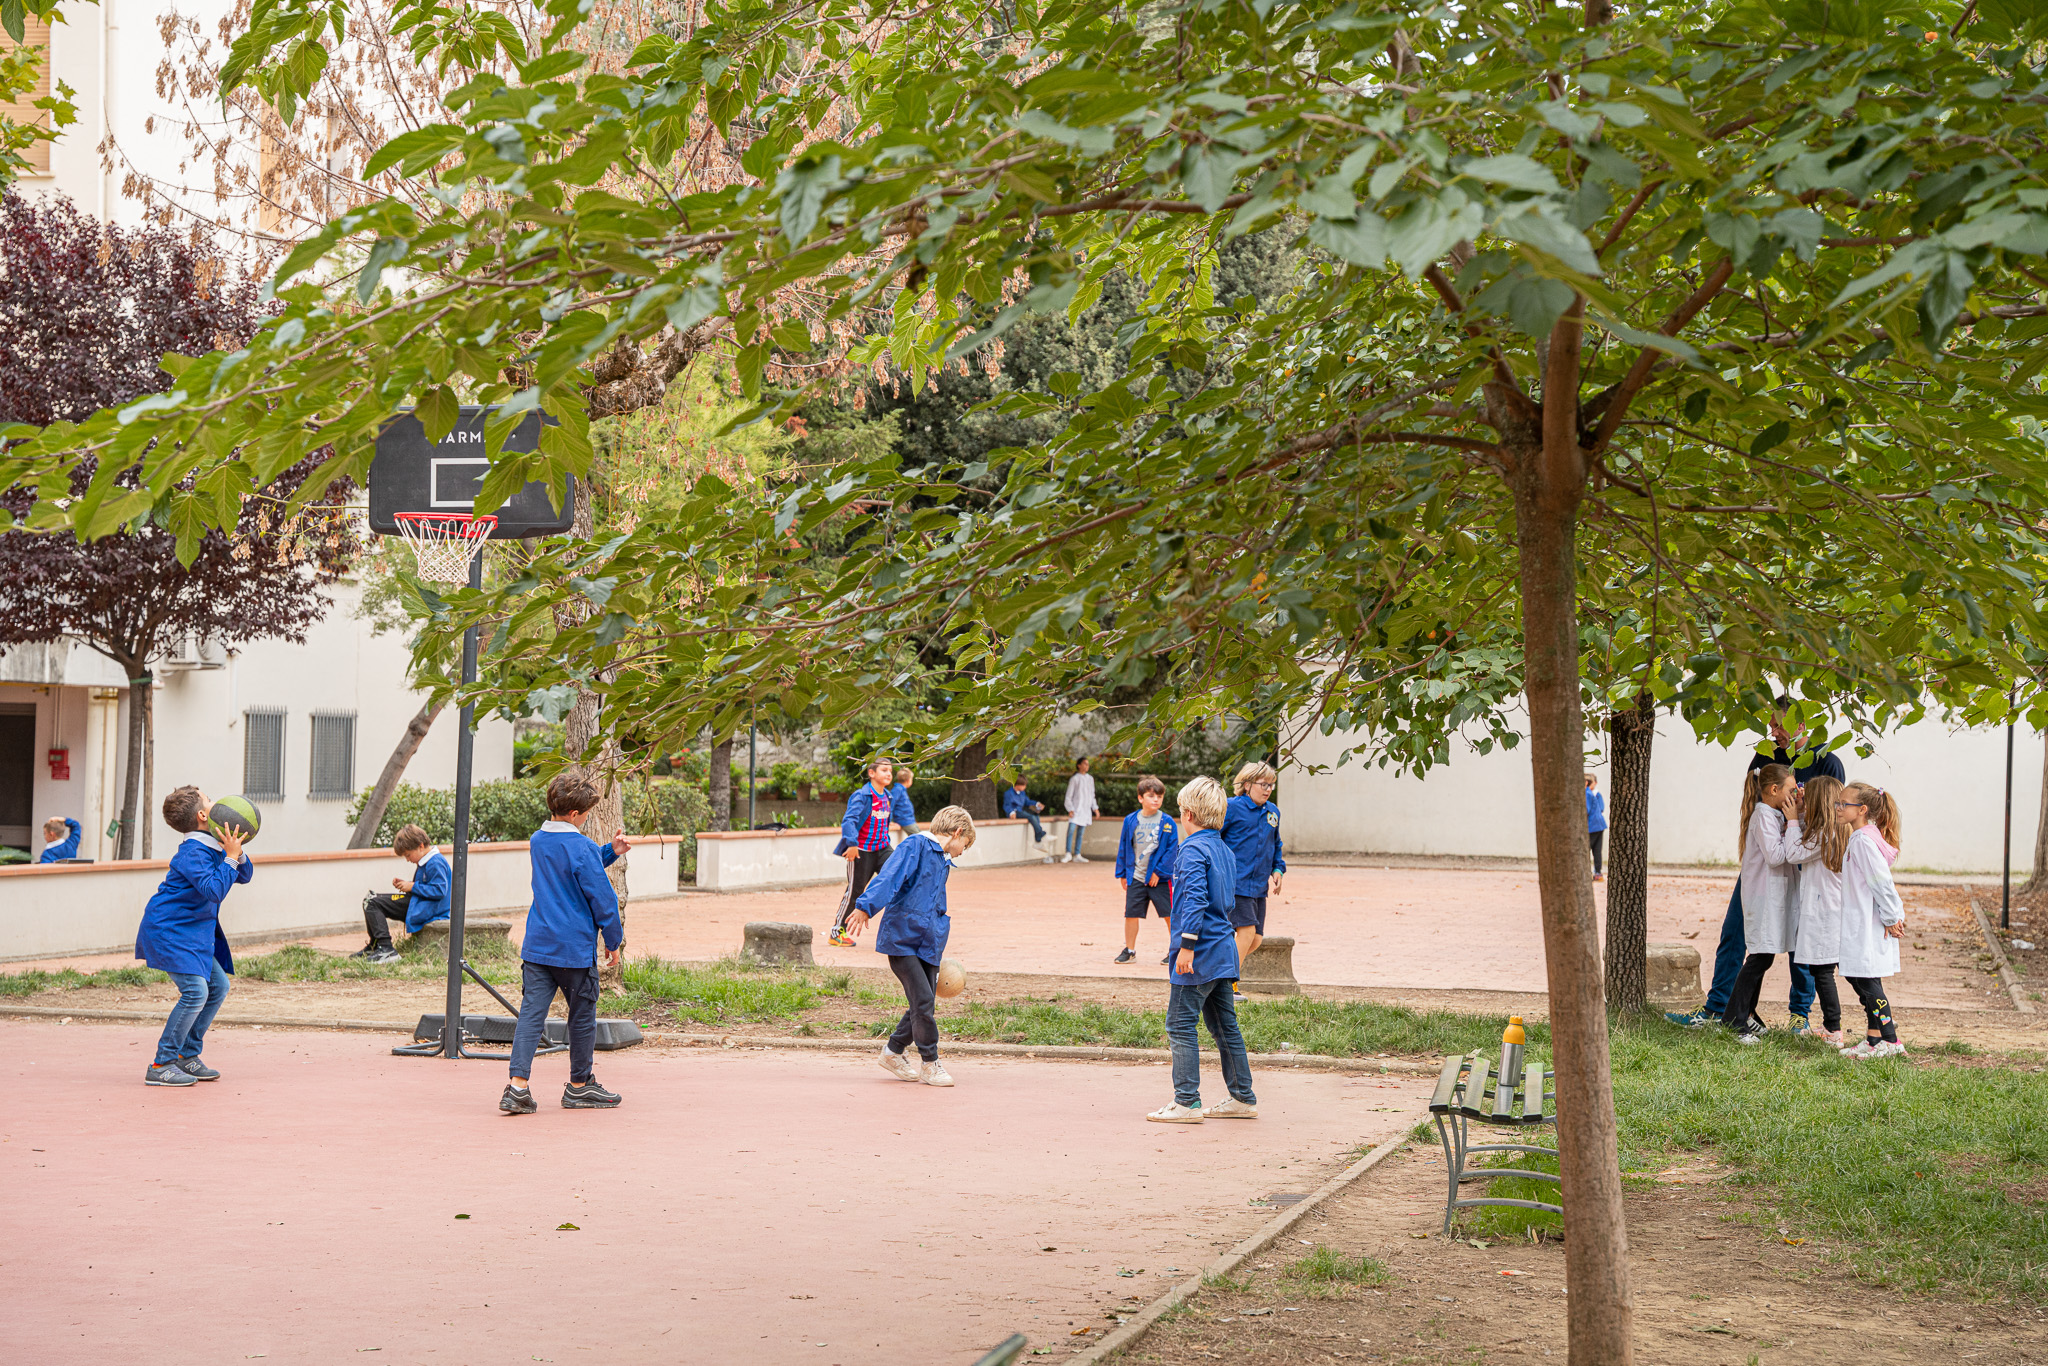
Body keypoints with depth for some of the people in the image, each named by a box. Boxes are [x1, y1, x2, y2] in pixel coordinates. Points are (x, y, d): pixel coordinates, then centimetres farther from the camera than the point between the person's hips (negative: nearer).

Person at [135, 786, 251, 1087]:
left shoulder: (214, 847, 8)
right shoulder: (193, 853, -22)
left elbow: (244, 876, 14)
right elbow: (214, 890, -33)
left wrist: (237, 853, -4)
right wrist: (230, 857, -28)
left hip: (192, 931, 10)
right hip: (168, 930, -10)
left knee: (217, 985, 9)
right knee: (195, 990, -19)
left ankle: (187, 1056, 17)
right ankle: (161, 1065, -12)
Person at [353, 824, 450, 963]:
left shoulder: (436, 863, -19)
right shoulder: (424, 862, 14)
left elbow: (439, 890, -27)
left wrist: (412, 886, -19)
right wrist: (405, 884, 6)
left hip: (427, 909, -11)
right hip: (415, 903, 11)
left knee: (371, 903, -16)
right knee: (370, 900, 15)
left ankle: (386, 949, -23)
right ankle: (374, 946, 19)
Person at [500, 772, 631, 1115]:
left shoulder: (538, 841, 9)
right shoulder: (582, 848, -15)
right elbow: (602, 897, -12)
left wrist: (611, 851, 13)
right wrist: (614, 940, 0)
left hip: (536, 945, 6)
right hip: (575, 947, -6)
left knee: (531, 1013, 1)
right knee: (582, 1016, 10)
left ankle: (517, 1085, -10)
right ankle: (579, 1085, 21)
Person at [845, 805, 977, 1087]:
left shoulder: (942, 862, 20)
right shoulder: (915, 846, -6)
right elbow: (889, 877, -20)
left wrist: (939, 947, 33)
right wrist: (866, 907, -33)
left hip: (926, 944, 8)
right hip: (901, 937, -8)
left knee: (925, 1006, 6)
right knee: (923, 1000, -11)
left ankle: (893, 1052, 23)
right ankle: (930, 1063, -1)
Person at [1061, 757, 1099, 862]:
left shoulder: (1090, 778, 13)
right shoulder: (1074, 779, -4)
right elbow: (1069, 796, -4)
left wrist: (1095, 808, 17)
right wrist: (1070, 809, -12)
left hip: (1085, 809, 5)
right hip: (1075, 809, -5)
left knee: (1081, 833, 6)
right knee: (1071, 830, -15)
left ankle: (1077, 855, 10)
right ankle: (1068, 854, -9)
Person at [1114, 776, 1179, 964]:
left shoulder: (1167, 822, -5)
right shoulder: (1131, 821, 3)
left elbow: (1172, 848, -7)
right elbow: (1123, 848, 10)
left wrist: (1159, 871, -12)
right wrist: (1122, 873, 9)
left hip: (1160, 878, -3)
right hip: (1135, 878, 3)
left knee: (1170, 915, 1)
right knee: (1131, 914, 6)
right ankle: (1129, 950, 21)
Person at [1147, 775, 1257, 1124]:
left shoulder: (1193, 849, -13)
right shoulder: (1224, 850, 14)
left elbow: (1195, 898, -23)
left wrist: (1187, 944, -25)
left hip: (1200, 952, -9)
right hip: (1224, 951, 9)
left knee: (1180, 1024, -4)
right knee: (1224, 1026, 14)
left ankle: (1187, 1102, -6)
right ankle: (1243, 1098, 18)